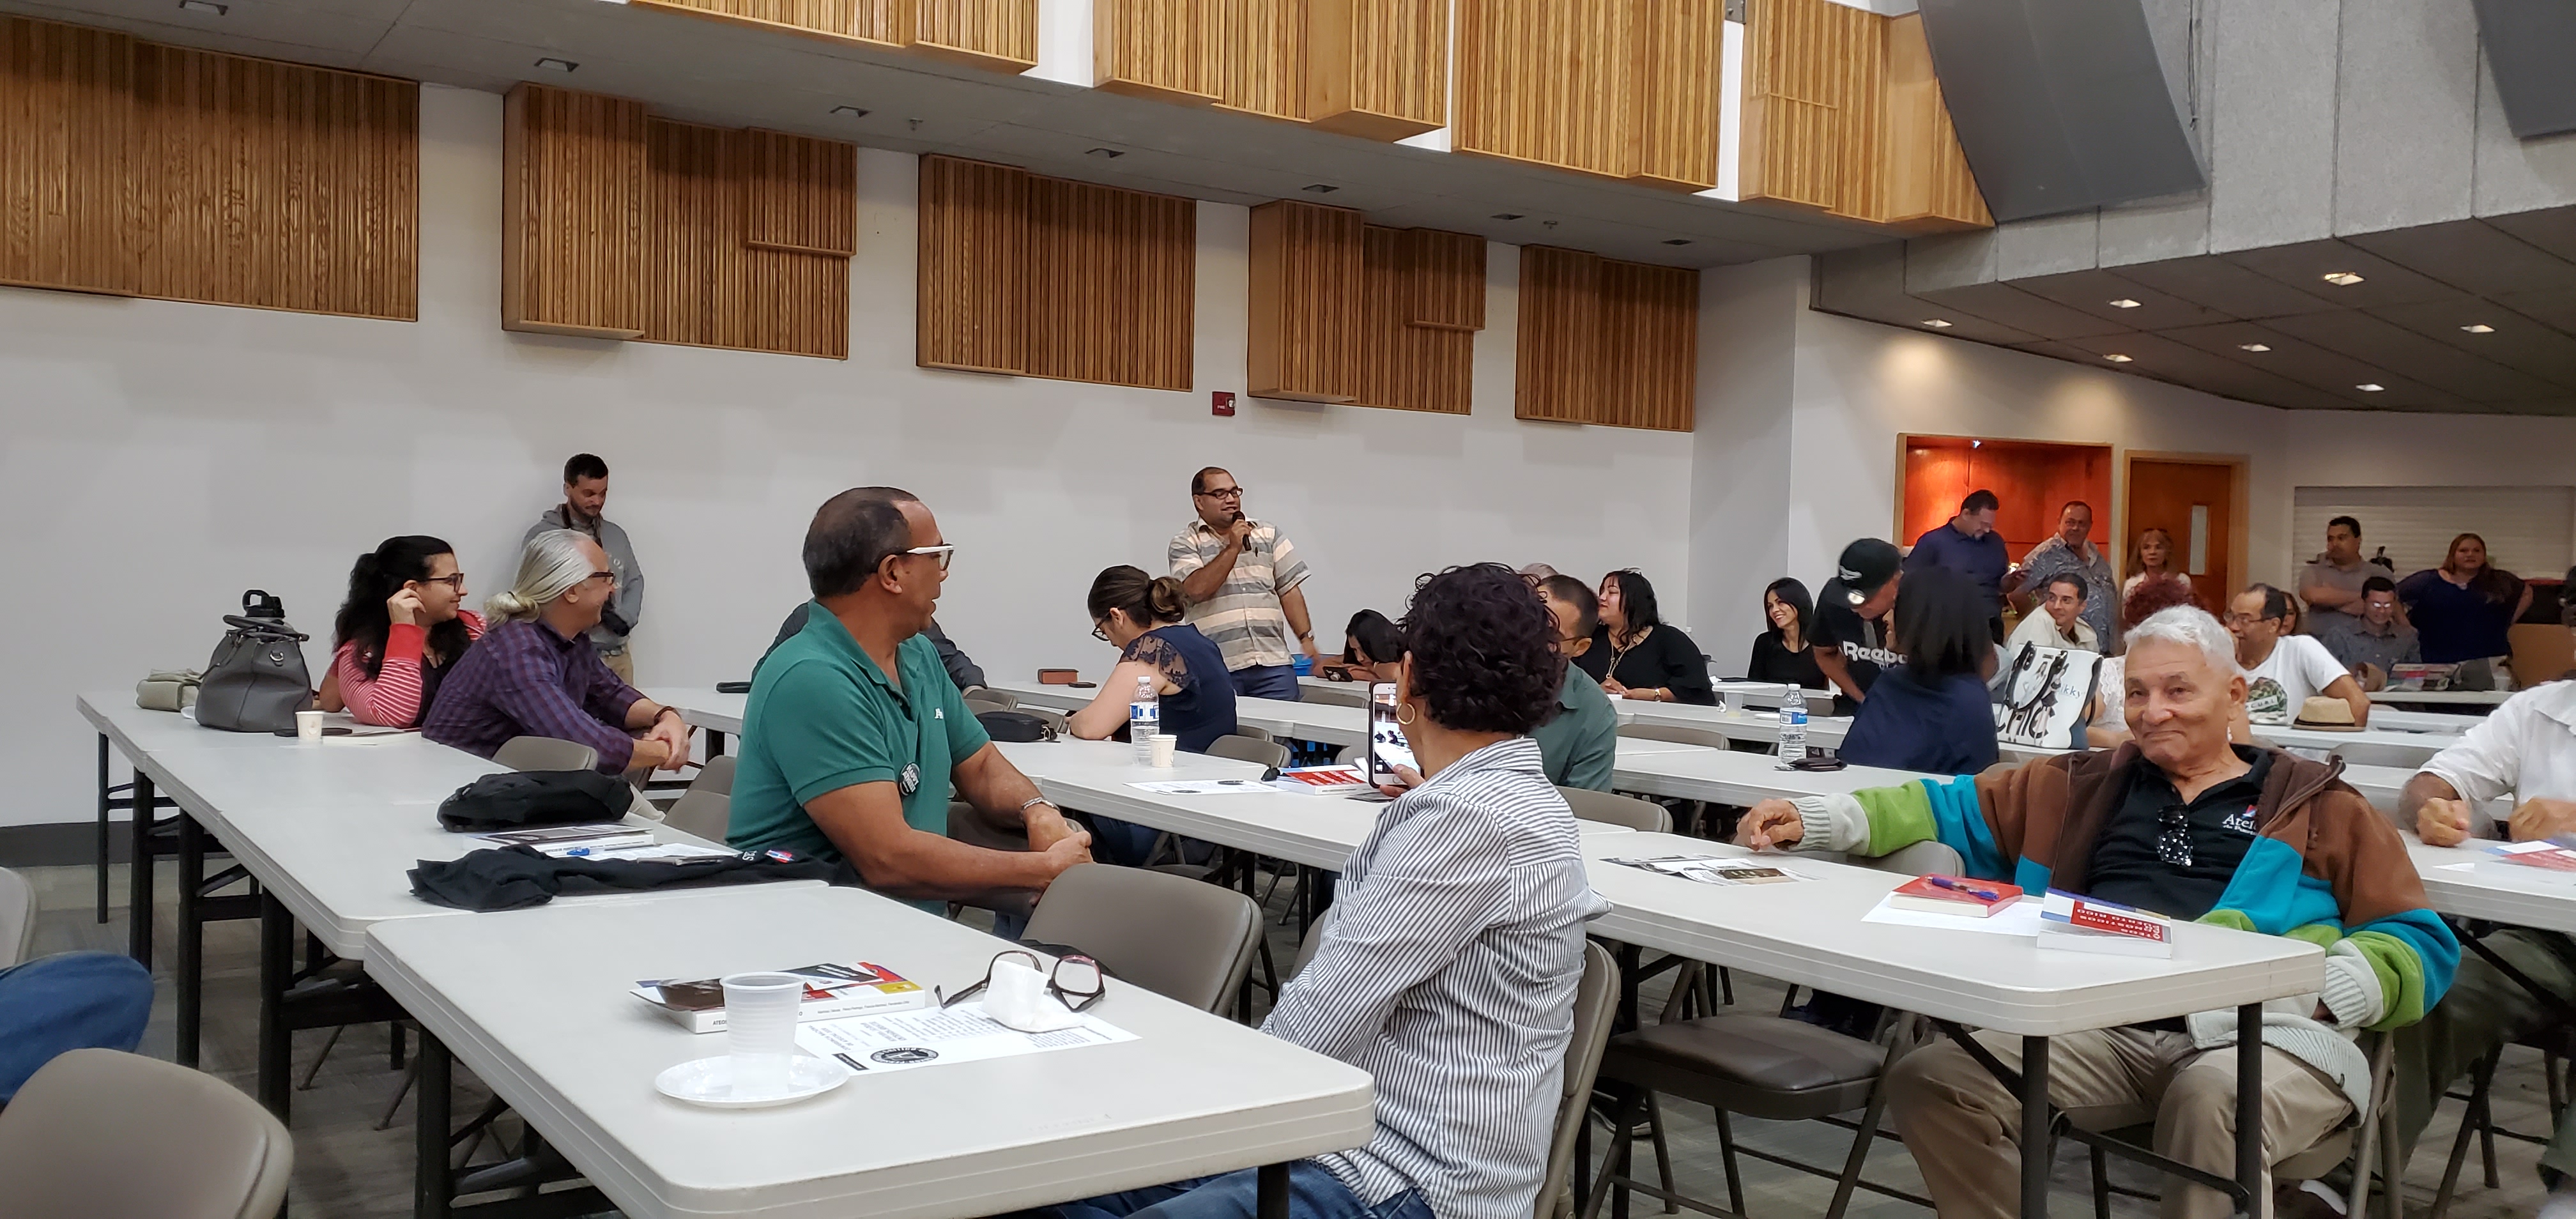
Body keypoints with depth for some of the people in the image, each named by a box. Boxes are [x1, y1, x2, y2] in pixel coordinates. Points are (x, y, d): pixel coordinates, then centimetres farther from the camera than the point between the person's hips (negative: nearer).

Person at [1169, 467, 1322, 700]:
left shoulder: (1269, 535, 15)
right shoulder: (1186, 543, 5)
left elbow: (1289, 590, 12)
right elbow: (1197, 589, -11)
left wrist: (1306, 640, 2)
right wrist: (1233, 547, -9)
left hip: (1273, 663, 3)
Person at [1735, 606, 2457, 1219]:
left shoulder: (2317, 807, 15)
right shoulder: (2088, 787, 24)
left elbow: (2421, 946, 8)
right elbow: (1956, 808, 22)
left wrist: (2318, 984, -13)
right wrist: (1813, 821, 7)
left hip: (2259, 1038, -3)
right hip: (2103, 1032, 3)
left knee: (2213, 1098, -38)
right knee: (1928, 1080, -18)